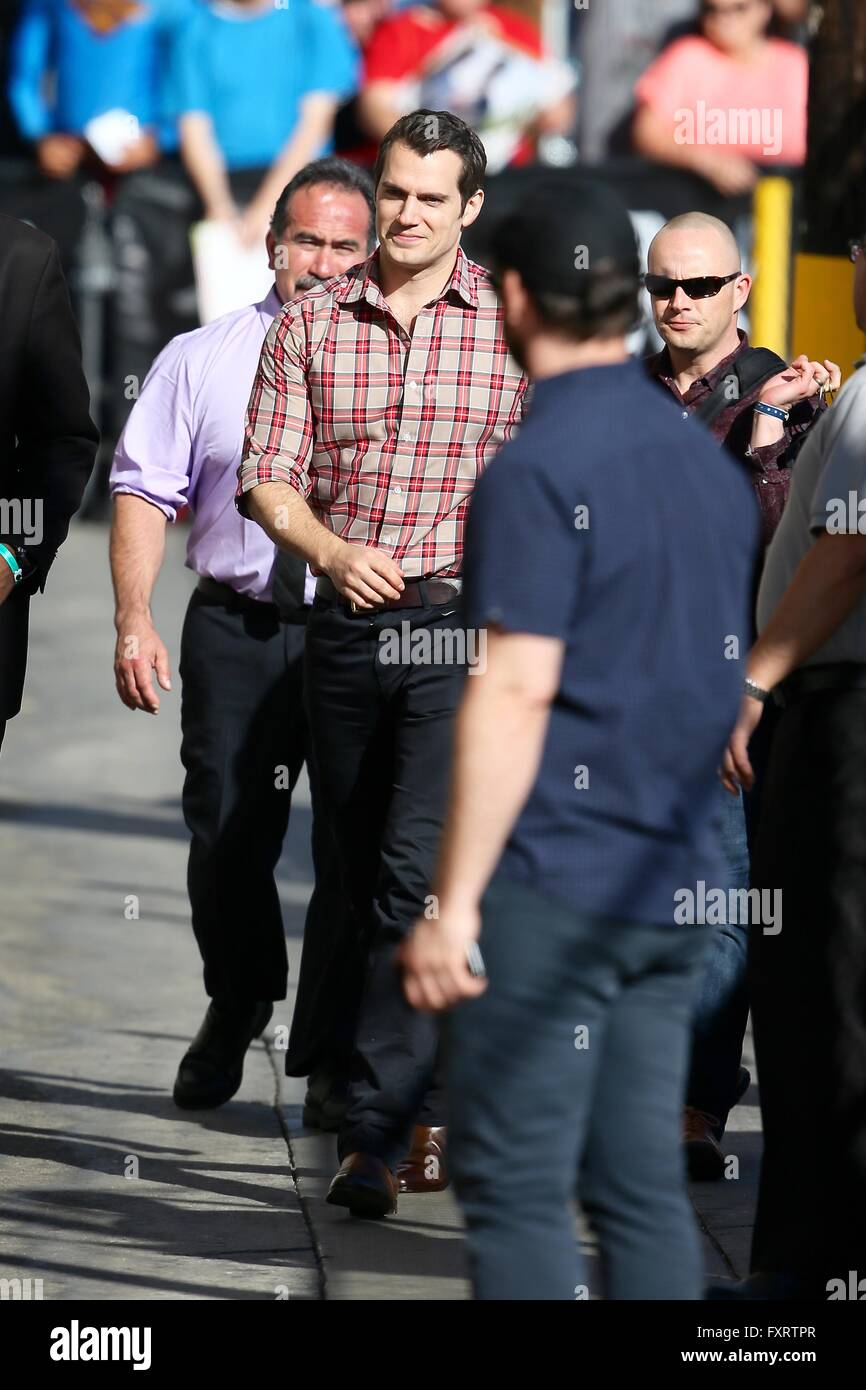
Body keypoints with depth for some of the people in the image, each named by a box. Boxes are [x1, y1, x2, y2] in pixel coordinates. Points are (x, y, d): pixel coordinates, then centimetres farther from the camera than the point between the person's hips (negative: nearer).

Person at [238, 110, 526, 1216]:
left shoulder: (518, 325, 2)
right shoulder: (312, 324, 8)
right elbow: (268, 474, 6)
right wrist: (331, 551, -11)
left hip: (466, 625, -4)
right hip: (346, 622, 4)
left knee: (419, 870, -16)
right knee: (366, 874, 9)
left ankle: (378, 1132, -18)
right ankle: (432, 1108, 22)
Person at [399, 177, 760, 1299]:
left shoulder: (540, 469, -12)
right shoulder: (706, 459, 13)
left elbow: (515, 692, -18)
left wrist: (455, 901, -16)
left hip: (551, 880, -8)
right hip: (674, 878, 8)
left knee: (514, 1185, -4)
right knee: (641, 1185, 9)